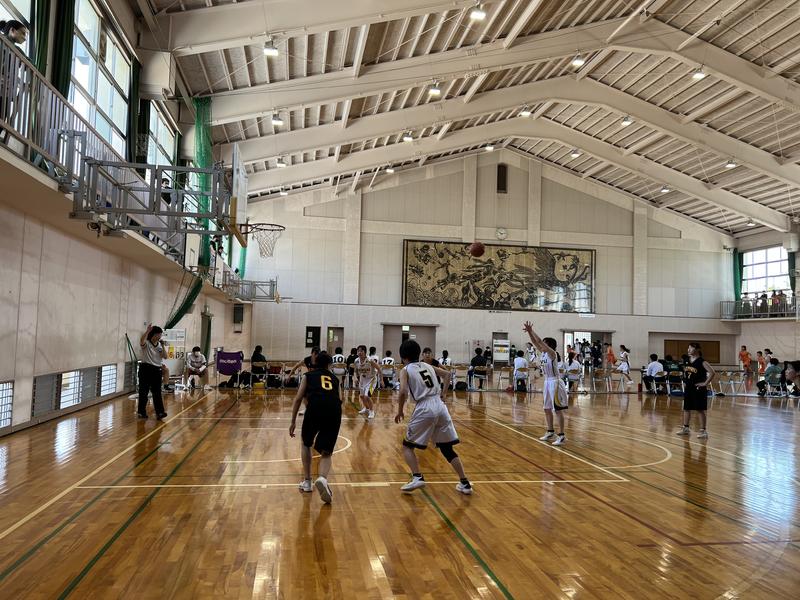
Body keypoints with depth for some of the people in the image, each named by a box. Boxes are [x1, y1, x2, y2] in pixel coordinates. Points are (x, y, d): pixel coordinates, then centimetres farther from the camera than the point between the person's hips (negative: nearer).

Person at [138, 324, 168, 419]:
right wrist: (147, 331, -38)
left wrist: (162, 346, -10)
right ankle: (141, 412, 15)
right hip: (146, 369, -4)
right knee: (143, 392, 4)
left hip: (157, 370, 4)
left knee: (157, 392, 1)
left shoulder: (160, 345, 10)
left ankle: (159, 412, -3)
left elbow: (165, 356, -1)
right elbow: (141, 341, -30)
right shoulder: (146, 343, -5)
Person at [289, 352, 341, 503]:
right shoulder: (334, 378, 30)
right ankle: (322, 478, -19)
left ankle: (307, 481, 26)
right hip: (334, 410, 1)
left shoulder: (309, 375, 24)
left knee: (306, 443, 27)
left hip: (315, 408, -1)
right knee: (326, 453, 12)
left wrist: (293, 422, 17)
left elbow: (298, 399, 14)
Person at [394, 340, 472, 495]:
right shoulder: (427, 365, 19)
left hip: (424, 409, -5)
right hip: (440, 406, 5)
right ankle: (465, 483, 13)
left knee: (408, 446, 12)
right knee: (447, 448, 15)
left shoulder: (406, 370, 3)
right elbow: (447, 374, 24)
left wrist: (400, 411, 0)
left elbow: (403, 391, -13)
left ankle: (417, 477, -5)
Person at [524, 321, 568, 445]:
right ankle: (550, 432, 28)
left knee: (558, 410, -5)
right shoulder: (543, 353, 7)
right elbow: (535, 342, 4)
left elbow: (539, 341, -24)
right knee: (547, 409, 16)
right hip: (547, 382, 9)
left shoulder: (552, 353, -16)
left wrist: (531, 330, -19)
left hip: (555, 383, -9)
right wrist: (529, 331, -8)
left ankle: (561, 436, -1)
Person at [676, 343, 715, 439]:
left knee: (700, 410, 0)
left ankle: (703, 430, 8)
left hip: (698, 389, -7)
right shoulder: (687, 361, 8)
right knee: (686, 409, 13)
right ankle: (685, 428, 25)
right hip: (688, 388, 7)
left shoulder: (702, 362, -14)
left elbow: (712, 372, -22)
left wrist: (705, 383, -19)